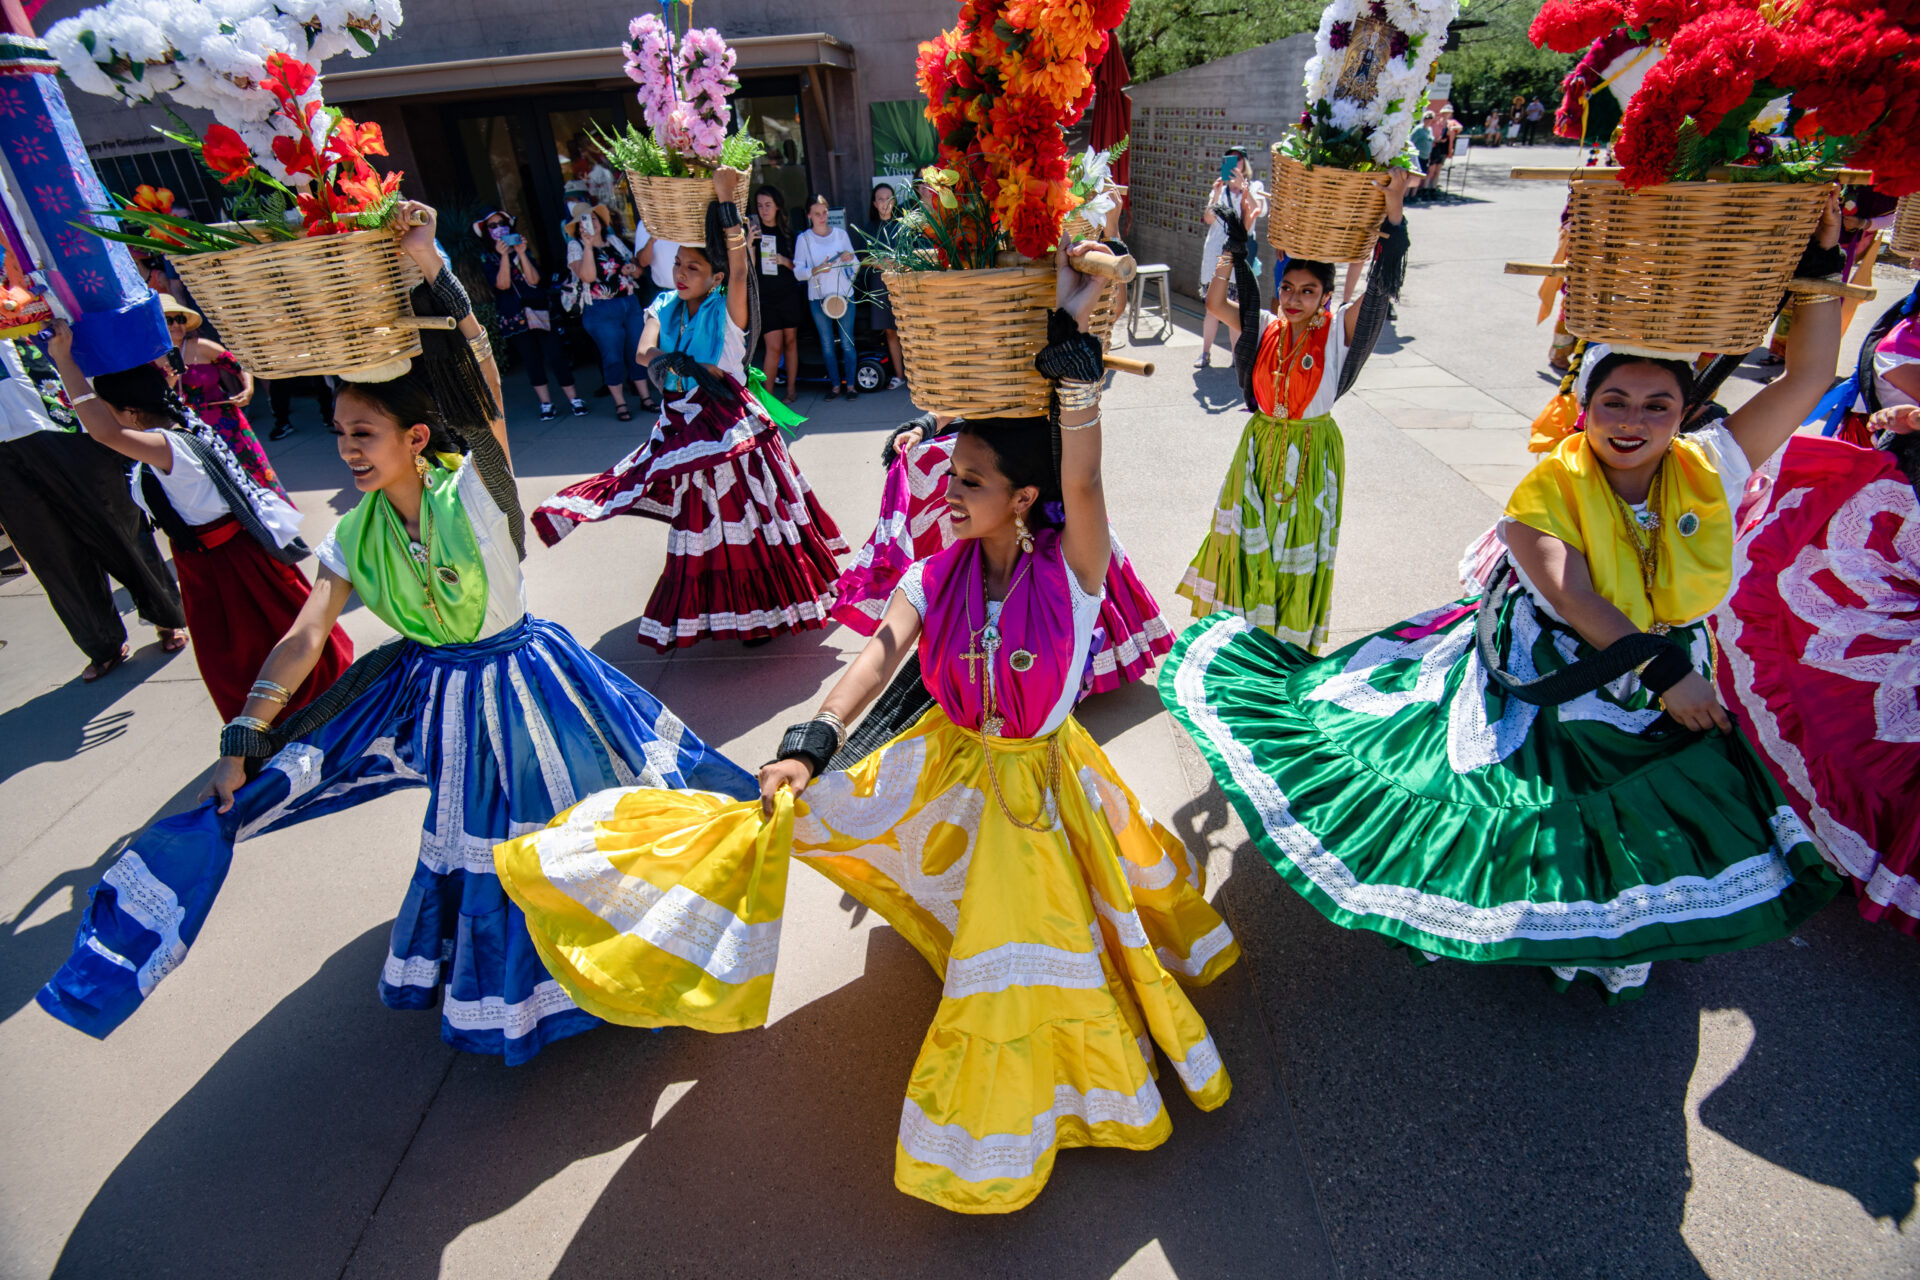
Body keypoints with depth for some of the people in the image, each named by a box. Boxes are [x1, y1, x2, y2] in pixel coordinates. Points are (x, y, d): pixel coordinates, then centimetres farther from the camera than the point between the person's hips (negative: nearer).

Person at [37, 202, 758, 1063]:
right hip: (427, 685, 6)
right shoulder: (356, 533, -4)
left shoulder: (473, 496, -20)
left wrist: (431, 271, -45)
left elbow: (485, 396, -36)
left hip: (513, 679, -5)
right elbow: (305, 638, -3)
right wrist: (242, 742, -5)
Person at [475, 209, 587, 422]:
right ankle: (546, 404, 8)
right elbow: (502, 284, -10)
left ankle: (574, 399, 0)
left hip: (540, 309, 1)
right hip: (514, 315, 0)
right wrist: (504, 256, -18)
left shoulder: (522, 247, 10)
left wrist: (521, 253, -14)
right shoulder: (487, 257, 5)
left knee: (556, 354, -7)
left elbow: (534, 279, -4)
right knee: (531, 360, 1)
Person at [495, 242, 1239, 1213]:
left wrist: (1072, 340, -43)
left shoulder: (1071, 570, -20)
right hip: (946, 765, 3)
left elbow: (1082, 480, -39)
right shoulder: (935, 577, -11)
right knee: (805, 807, -7)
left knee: (1023, 962, 10)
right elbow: (877, 660, -23)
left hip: (1037, 780, -3)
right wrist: (807, 748, -37)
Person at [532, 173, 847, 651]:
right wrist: (691, 365, -22)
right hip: (684, 426, 6)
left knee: (745, 511, -2)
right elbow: (644, 353, -8)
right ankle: (720, 605, 30)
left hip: (729, 420, -5)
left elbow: (740, 269, -26)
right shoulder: (665, 309, 7)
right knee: (701, 517, 14)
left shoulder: (726, 309, -7)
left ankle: (765, 606, 10)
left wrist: (727, 203, -31)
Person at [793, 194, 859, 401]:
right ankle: (835, 384, 17)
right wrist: (816, 270, -22)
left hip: (844, 294, 0)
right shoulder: (804, 238, 1)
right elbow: (798, 271, -5)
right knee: (827, 344, 6)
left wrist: (850, 258, -15)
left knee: (847, 343, -1)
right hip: (818, 298, 0)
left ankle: (850, 385, 8)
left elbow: (857, 266, 7)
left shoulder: (840, 234, 4)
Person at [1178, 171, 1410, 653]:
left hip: (1311, 454, -2)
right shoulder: (1265, 328, -1)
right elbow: (1214, 303, -8)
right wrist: (1235, 247, -14)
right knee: (1249, 541, 10)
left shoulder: (1338, 331, -9)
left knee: (1299, 549, 8)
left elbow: (1383, 287, -21)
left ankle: (1291, 643, 24)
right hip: (1261, 447, 3)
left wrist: (1394, 209, -29)